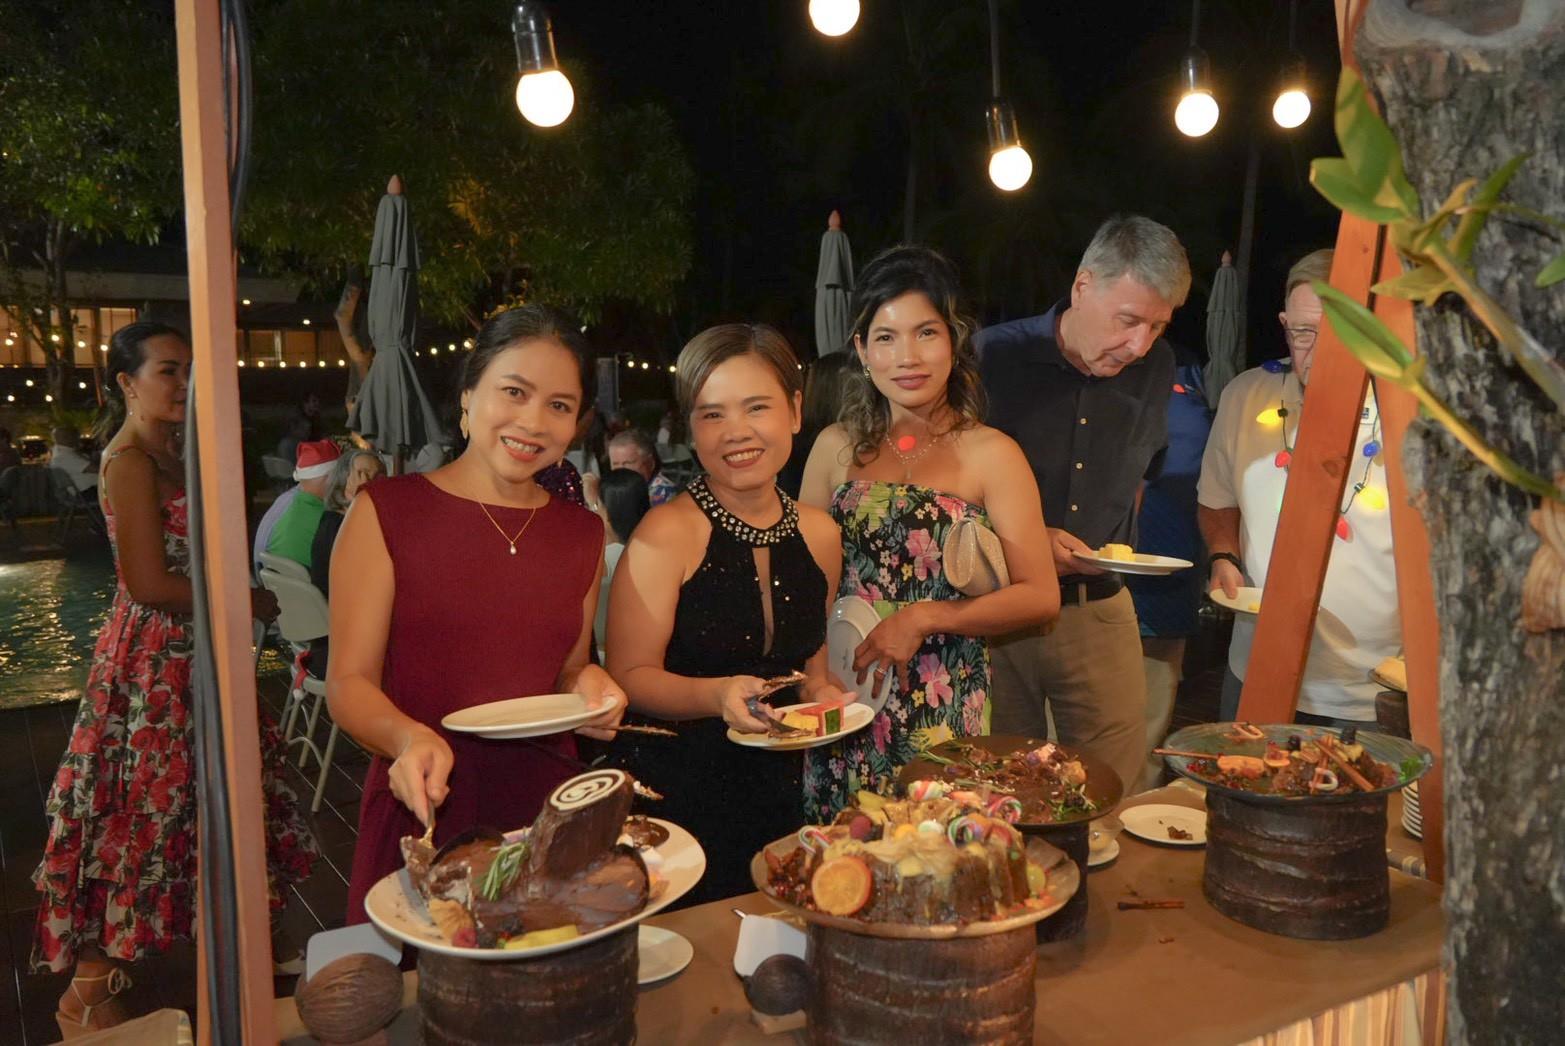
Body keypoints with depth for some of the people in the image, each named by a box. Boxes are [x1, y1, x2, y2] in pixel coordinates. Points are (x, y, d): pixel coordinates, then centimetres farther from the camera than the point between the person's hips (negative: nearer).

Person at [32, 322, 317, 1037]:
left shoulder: (165, 455, 12)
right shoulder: (130, 460, -16)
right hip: (152, 662, -9)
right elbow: (150, 584, -21)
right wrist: (249, 603, -12)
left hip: (184, 657, 9)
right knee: (141, 816, 1)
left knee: (180, 805, 19)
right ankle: (88, 998, 16)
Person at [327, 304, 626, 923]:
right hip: (423, 812, -3)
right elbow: (348, 683, -6)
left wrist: (588, 688, -3)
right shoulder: (387, 512, -4)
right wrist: (411, 739, -24)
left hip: (547, 809, 4)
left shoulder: (582, 534, 8)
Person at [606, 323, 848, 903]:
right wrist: (717, 695, -29)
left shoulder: (819, 533, 3)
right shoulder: (667, 533, -14)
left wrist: (820, 692, -3)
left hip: (779, 791, 5)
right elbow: (630, 676, -14)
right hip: (676, 795, -5)